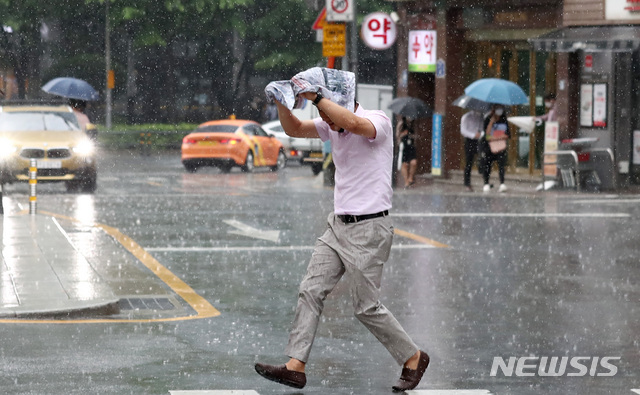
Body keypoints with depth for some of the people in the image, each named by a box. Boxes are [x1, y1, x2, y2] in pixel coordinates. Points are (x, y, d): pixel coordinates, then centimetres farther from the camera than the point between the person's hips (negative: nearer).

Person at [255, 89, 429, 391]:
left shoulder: (377, 121, -15)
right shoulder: (332, 127, 8)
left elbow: (353, 123, -37)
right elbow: (294, 129, 11)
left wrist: (315, 95, -34)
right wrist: (282, 101, -9)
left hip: (367, 230, -8)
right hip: (338, 225, 8)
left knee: (367, 307, -2)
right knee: (310, 291, -2)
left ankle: (413, 358, 16)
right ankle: (295, 367, -3)